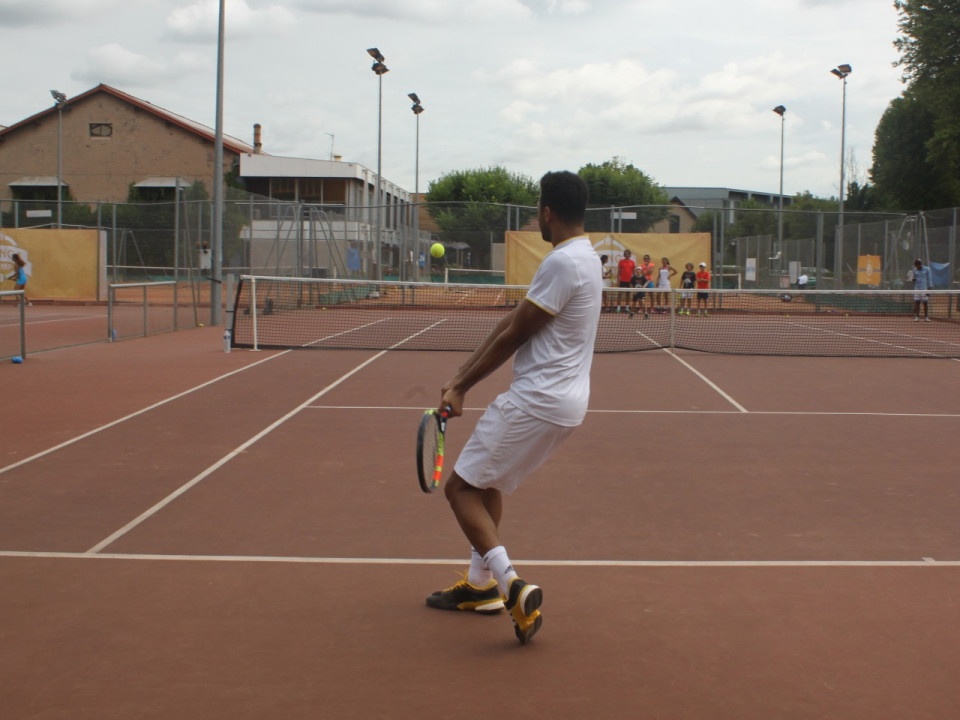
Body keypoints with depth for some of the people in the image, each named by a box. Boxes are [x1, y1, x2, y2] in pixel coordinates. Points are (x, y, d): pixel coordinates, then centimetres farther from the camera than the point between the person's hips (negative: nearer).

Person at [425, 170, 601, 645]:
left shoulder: (562, 262, -19)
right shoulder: (584, 257, 13)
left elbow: (511, 336, -15)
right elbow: (510, 323, 10)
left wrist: (461, 387, -3)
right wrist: (460, 381, 9)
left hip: (538, 403, -10)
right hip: (564, 401, 10)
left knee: (461, 488, -3)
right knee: (488, 482, 25)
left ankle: (513, 586, -15)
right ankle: (481, 585, 33)